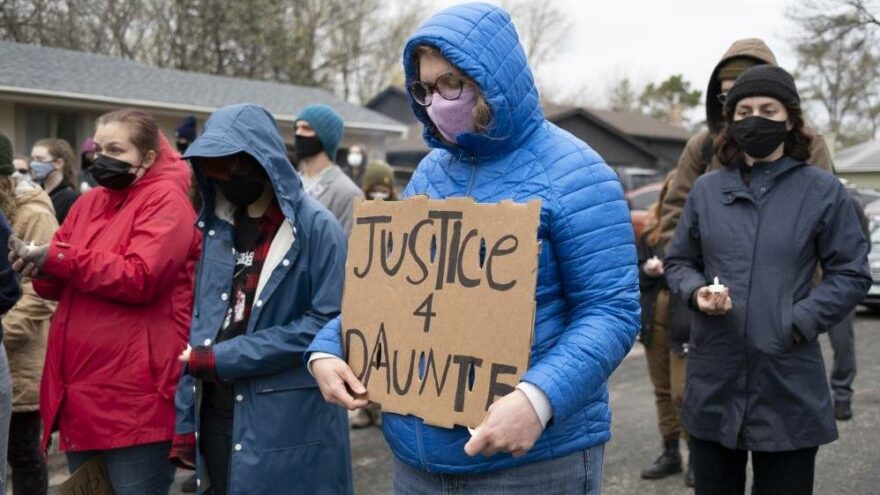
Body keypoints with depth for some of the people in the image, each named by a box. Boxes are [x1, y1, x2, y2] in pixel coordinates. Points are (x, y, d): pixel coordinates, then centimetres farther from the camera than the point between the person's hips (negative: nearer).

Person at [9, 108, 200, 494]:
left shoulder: (166, 201, -7)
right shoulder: (88, 203, 16)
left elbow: (141, 278, -21)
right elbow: (62, 284, 13)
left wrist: (59, 258, -17)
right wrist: (40, 266, -9)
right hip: (80, 391, 8)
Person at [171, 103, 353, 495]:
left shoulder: (316, 228, -9)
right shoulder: (217, 228, 9)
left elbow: (326, 322, -16)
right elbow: (199, 323, 10)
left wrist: (223, 358, -16)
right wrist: (185, 420, 5)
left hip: (290, 423, -5)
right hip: (216, 414, 6)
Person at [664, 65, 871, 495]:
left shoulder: (822, 191, 0)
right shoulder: (706, 189, 8)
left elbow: (851, 275, 0)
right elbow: (678, 262, 14)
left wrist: (799, 322, -13)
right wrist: (697, 292, -8)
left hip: (788, 384, -2)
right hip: (713, 380, 3)